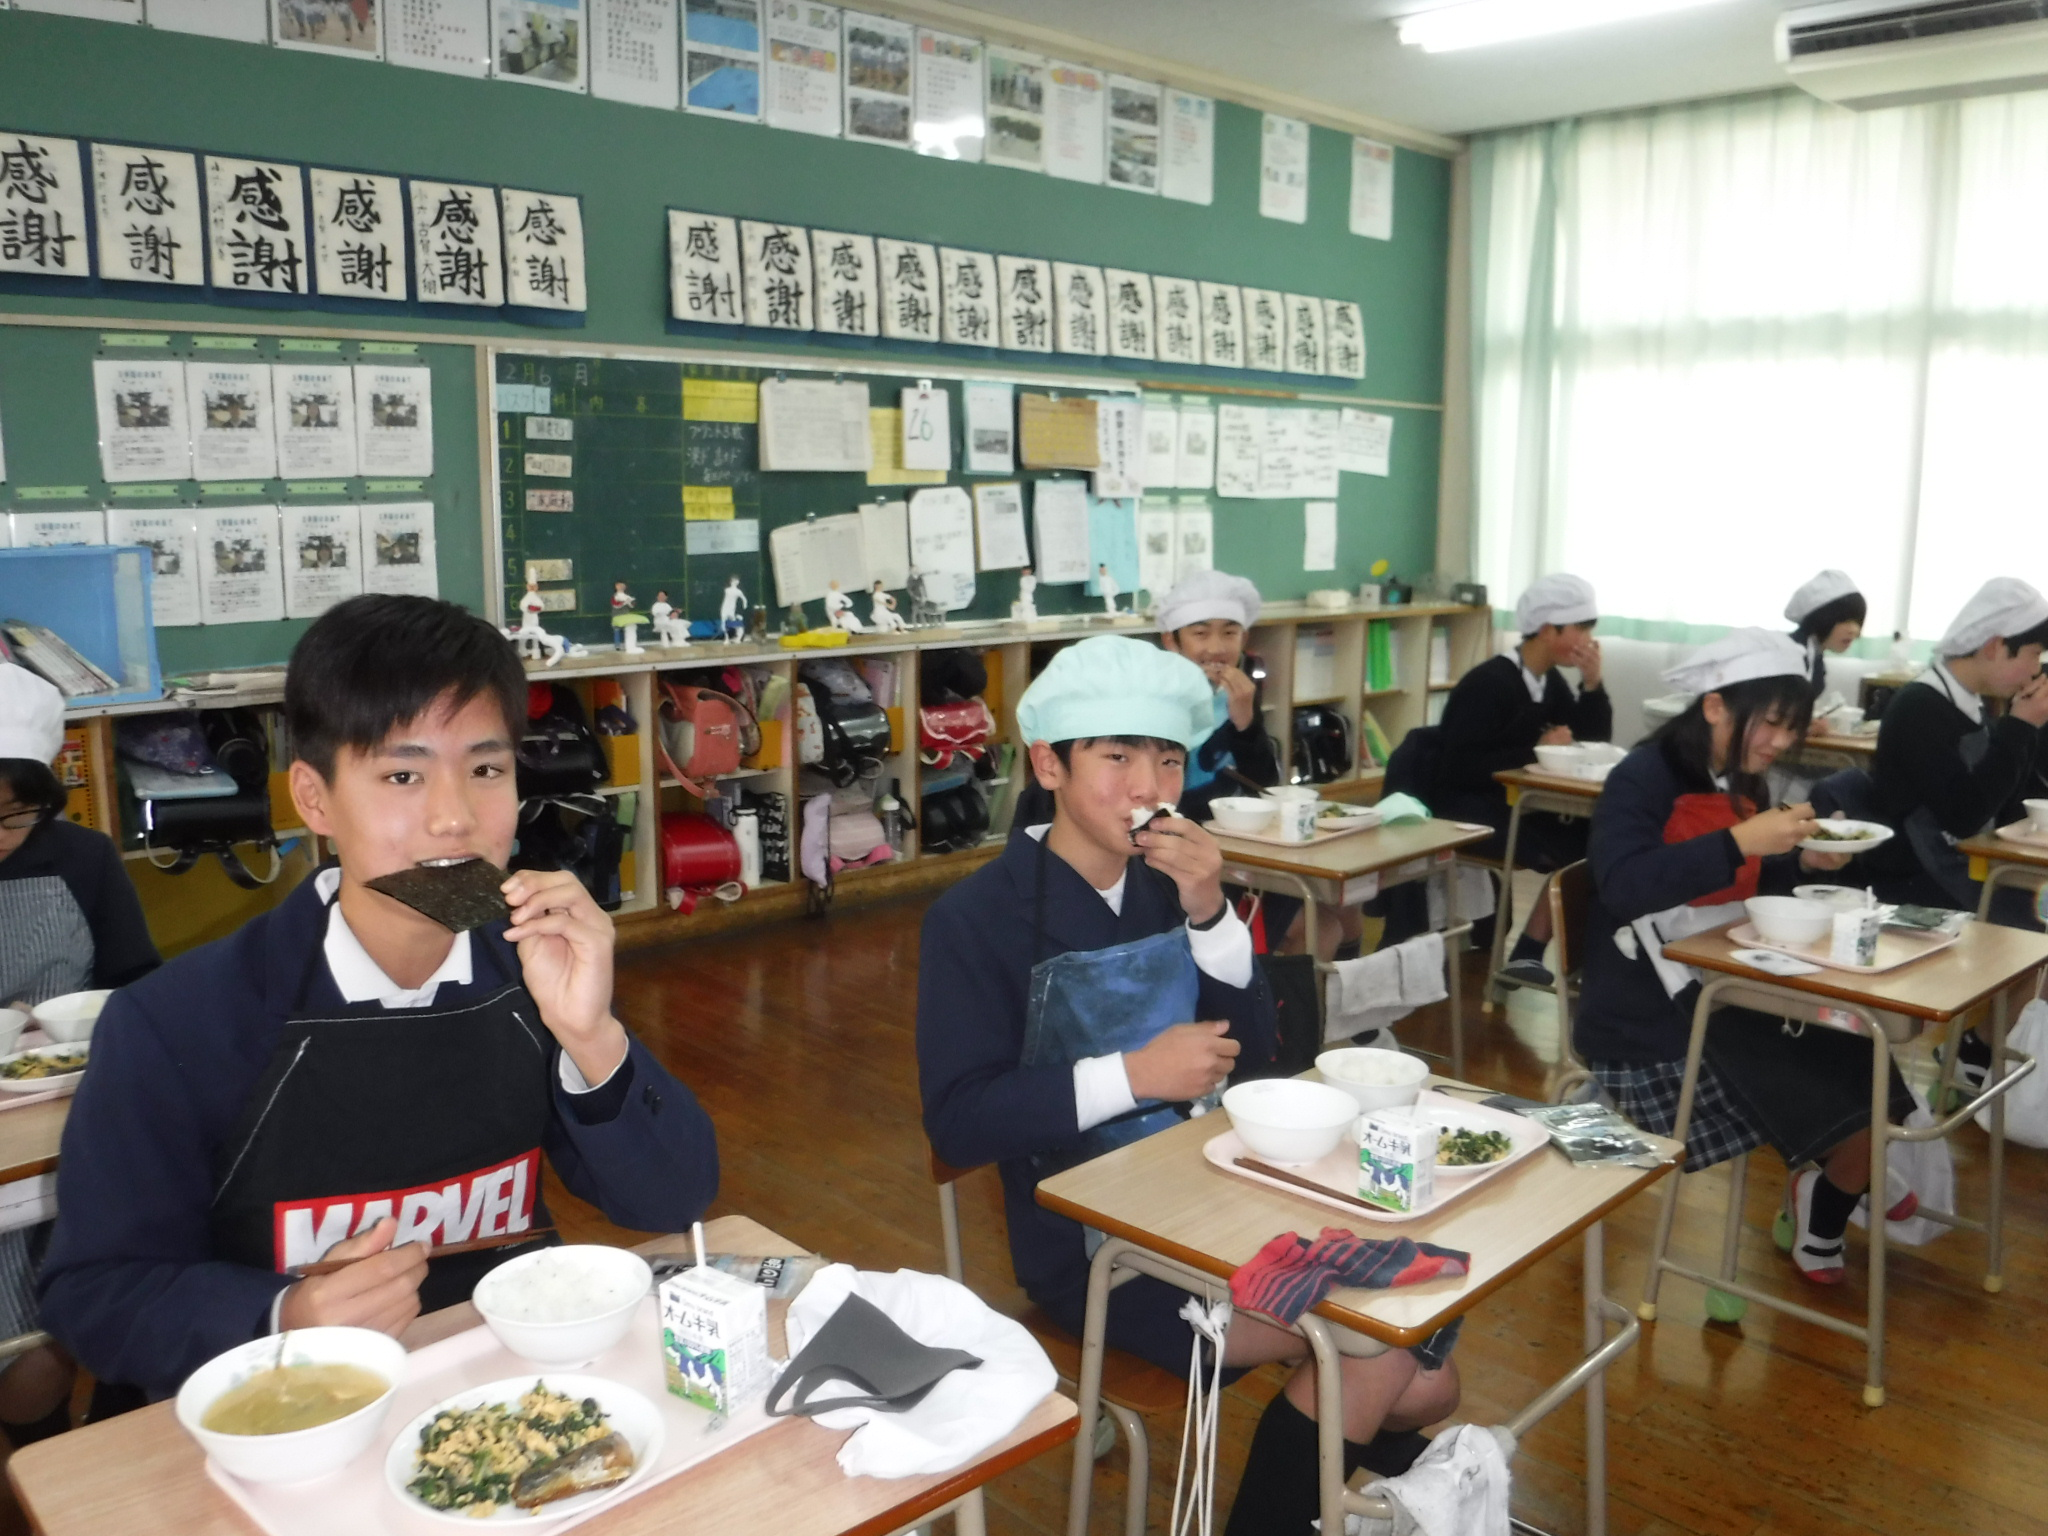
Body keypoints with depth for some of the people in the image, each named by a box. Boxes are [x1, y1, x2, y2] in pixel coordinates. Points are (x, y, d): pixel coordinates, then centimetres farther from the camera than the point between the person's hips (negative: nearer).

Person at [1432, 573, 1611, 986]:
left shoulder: (1551, 683, 9)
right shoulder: (1488, 683, -15)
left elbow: (1595, 741, 8)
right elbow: (1460, 769, -24)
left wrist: (1592, 683, -5)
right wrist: (1535, 750, -20)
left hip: (1520, 804, 8)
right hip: (1469, 810, -8)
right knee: (1575, 854, -24)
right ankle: (1528, 955, -11)